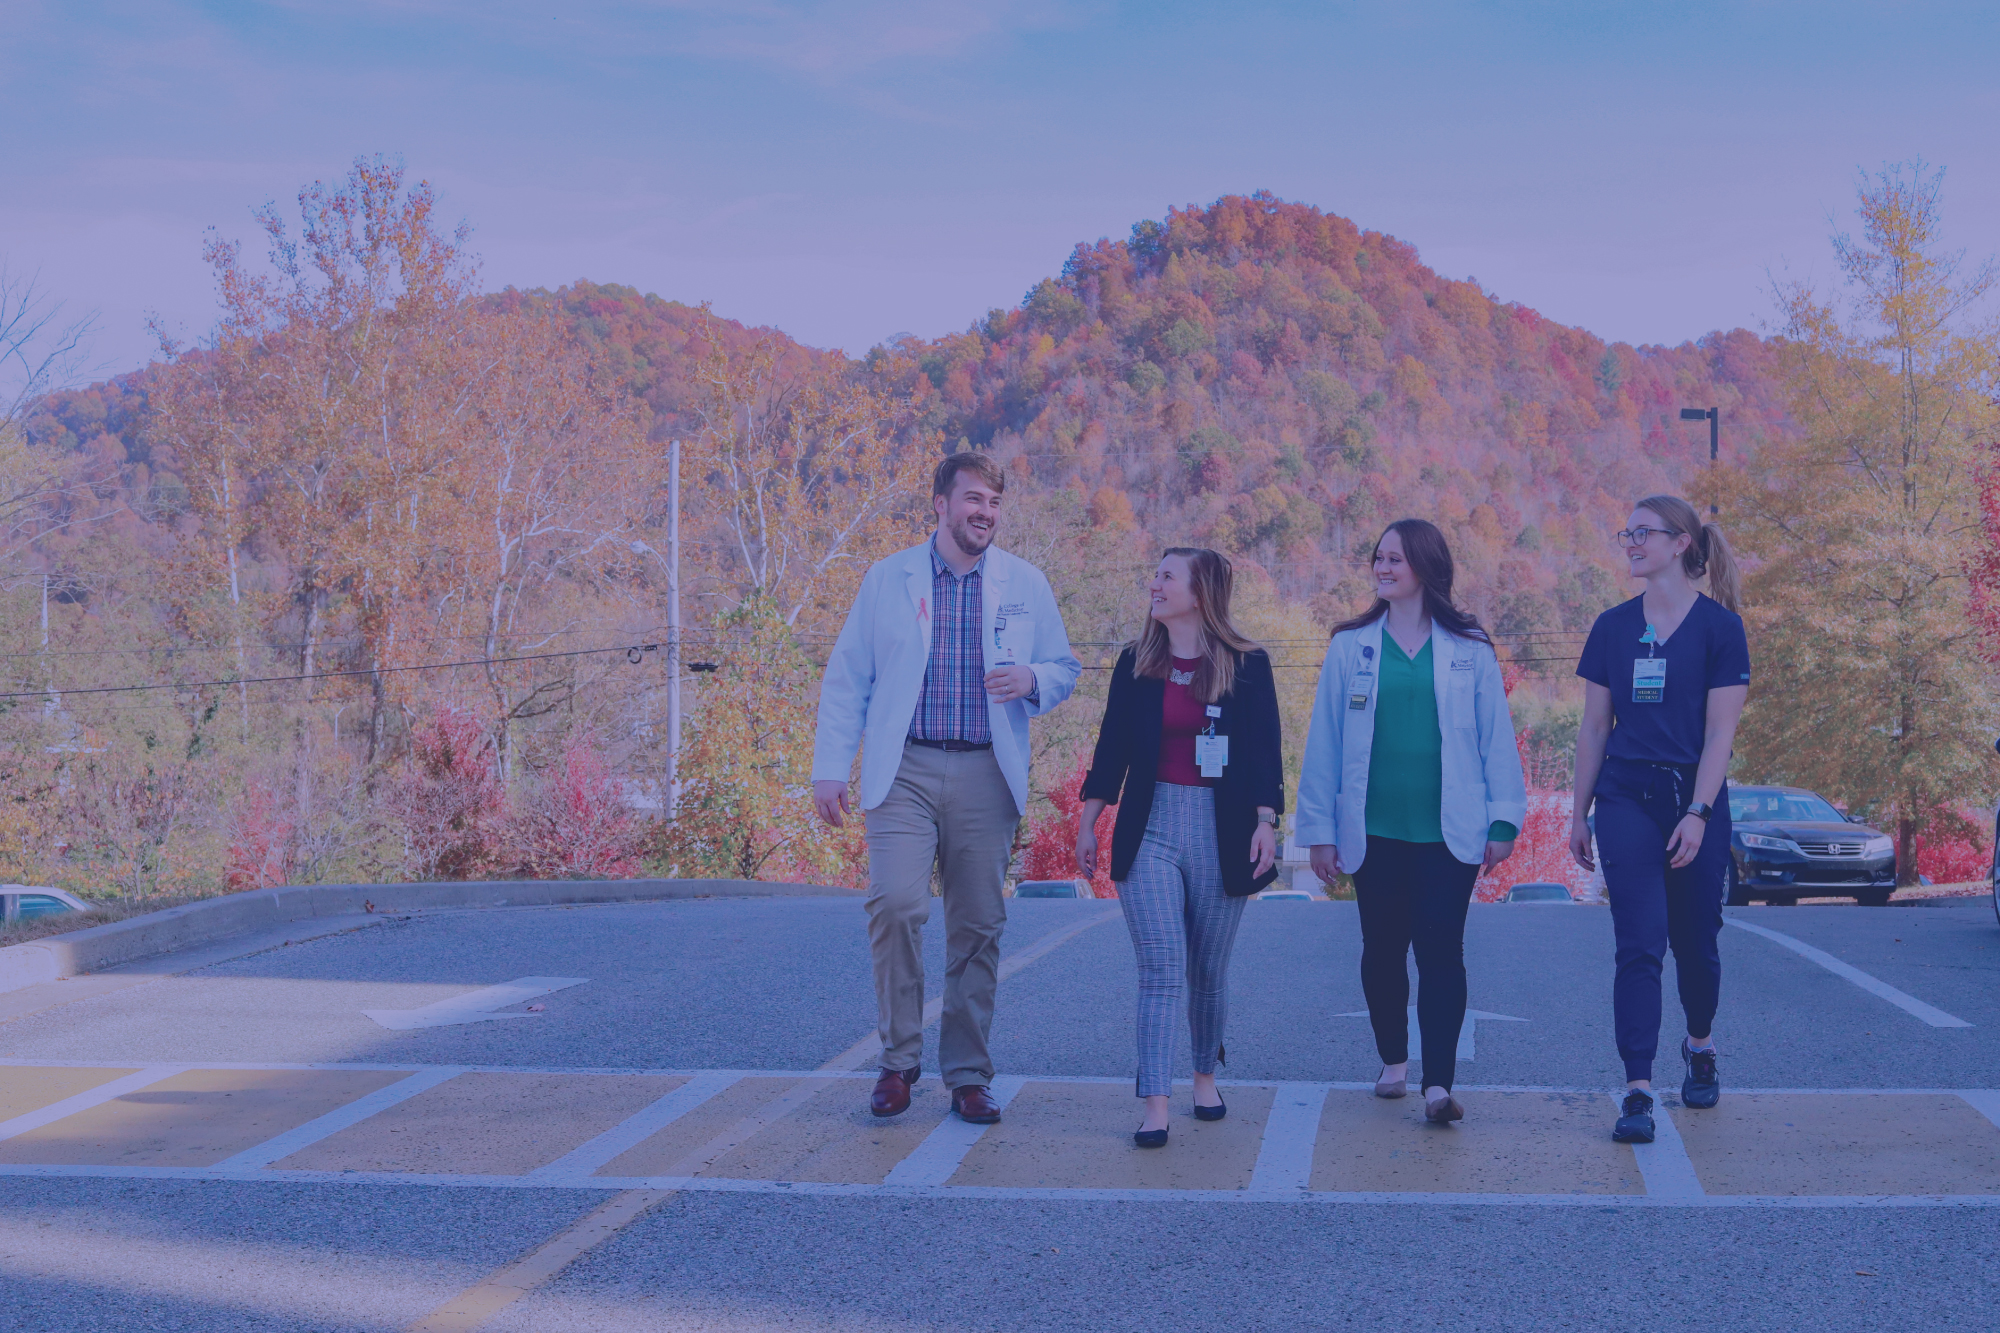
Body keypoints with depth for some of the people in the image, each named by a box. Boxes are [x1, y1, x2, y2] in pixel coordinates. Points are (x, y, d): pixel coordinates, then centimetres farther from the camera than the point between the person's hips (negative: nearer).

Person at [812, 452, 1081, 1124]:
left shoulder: (1026, 584, 11)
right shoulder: (887, 578, 7)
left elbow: (1064, 669, 15)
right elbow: (846, 678, 8)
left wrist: (1031, 679, -9)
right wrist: (830, 768, 0)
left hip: (986, 776, 2)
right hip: (904, 771, -1)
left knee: (978, 927, 3)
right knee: (895, 905, -18)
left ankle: (969, 1075, 14)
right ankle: (899, 1060, -2)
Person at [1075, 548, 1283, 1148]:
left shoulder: (1247, 666, 1)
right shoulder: (1136, 663, 7)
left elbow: (1264, 751, -1)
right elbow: (1112, 746, 9)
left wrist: (1265, 822, -11)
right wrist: (1088, 823, 6)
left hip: (1219, 831, -1)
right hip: (1150, 828, 1)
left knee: (1208, 969, 9)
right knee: (1160, 968, -8)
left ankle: (1205, 1076, 30)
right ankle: (1155, 1105, -11)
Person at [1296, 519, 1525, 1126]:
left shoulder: (1469, 650, 3)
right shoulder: (1350, 647, 5)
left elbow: (1496, 736, 5)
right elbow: (1324, 740, 6)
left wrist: (1504, 819, 0)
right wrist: (1319, 829, 2)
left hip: (1449, 832, -2)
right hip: (1375, 831, 2)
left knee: (1440, 949, -7)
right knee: (1383, 949, 10)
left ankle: (1439, 1083, -9)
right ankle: (1392, 1062, 28)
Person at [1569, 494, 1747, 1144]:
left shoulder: (1718, 626, -3)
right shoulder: (1614, 627, 7)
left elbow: (1721, 731, -7)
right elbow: (1594, 729, 10)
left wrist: (1697, 813, -14)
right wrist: (1579, 813, 9)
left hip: (1695, 800, -1)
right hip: (1626, 799, 2)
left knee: (1695, 941, 10)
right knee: (1638, 945, -8)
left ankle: (1700, 1048, 38)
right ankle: (1637, 1094, -11)